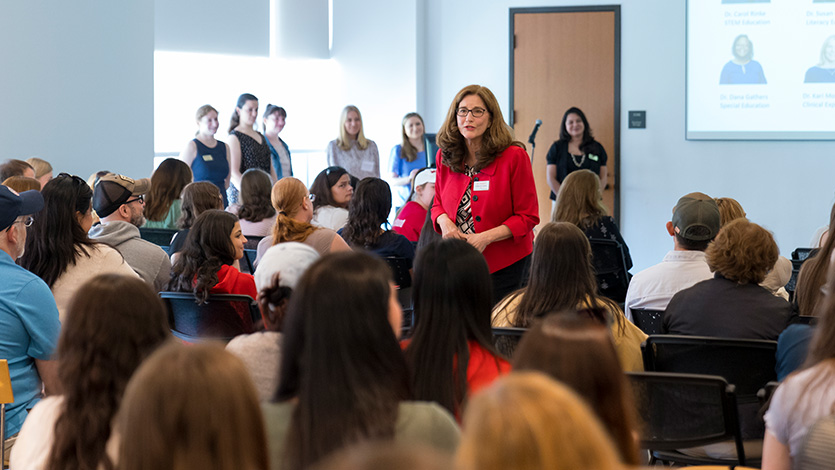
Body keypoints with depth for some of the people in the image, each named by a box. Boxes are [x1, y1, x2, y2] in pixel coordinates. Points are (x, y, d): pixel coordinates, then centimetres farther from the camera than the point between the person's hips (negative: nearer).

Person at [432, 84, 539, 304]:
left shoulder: (514, 156, -10)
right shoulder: (445, 157, 3)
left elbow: (528, 216, -8)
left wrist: (486, 237, -20)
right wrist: (444, 221, -8)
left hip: (504, 265, -4)